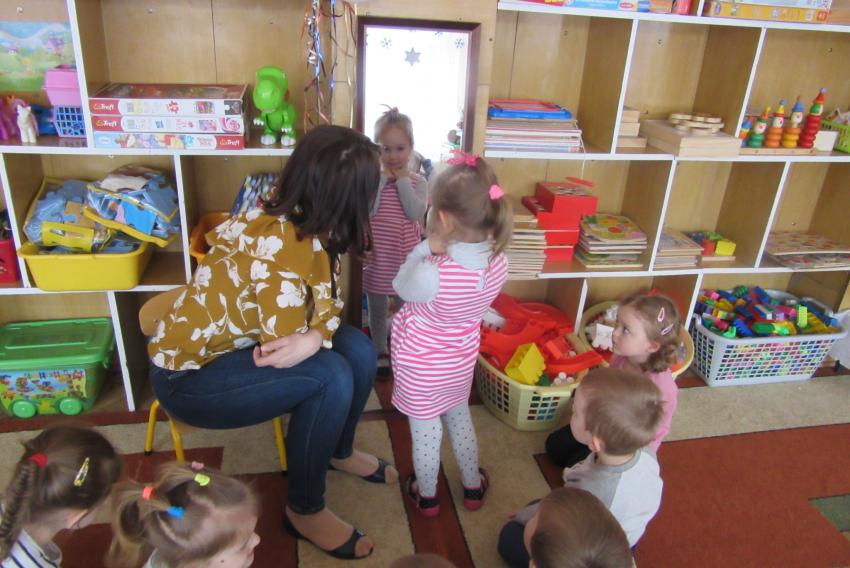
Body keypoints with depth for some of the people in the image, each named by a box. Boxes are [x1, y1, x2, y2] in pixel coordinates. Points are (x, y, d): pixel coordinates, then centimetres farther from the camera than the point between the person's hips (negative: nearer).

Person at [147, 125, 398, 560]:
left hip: (239, 345, 8)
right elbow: (283, 340, -31)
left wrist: (313, 339, -27)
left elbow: (326, 304, -9)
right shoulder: (280, 248, -33)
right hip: (190, 376, -8)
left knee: (358, 351, -6)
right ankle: (305, 511, -3)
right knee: (330, 377, -24)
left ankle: (339, 451, 22)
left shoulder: (304, 222, -7)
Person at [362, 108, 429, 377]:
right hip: (377, 258, 0)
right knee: (377, 310, 15)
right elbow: (365, 210, -20)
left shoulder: (417, 181, -3)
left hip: (405, 259, 0)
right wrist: (382, 179, -18)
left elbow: (415, 212, -20)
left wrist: (402, 180, -17)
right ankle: (380, 353, 34)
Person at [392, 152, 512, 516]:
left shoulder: (432, 273, -38)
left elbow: (402, 288, -15)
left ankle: (426, 496, 42)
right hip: (461, 362, 5)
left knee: (425, 432, 17)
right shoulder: (498, 262, -18)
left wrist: (427, 248, -17)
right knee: (460, 419, 29)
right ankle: (473, 486, 48)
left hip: (421, 367, -5)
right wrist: (442, 252, -9)